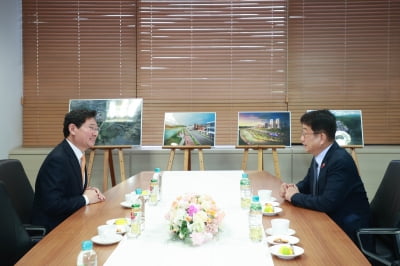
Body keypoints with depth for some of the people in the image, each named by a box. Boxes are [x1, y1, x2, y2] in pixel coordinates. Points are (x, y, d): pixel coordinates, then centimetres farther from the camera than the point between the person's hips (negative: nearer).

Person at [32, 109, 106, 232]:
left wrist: (88, 192, -3)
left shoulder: (75, 153, 5)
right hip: (53, 228, -8)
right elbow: (52, 205, -26)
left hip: (68, 220, 8)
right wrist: (86, 199, -17)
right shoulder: (58, 159, -22)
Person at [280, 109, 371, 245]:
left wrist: (295, 196, -17)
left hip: (348, 229, -7)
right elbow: (307, 183, 18)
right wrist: (292, 188, -4)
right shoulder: (319, 157, 1)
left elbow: (327, 203, -31)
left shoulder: (340, 161, -25)